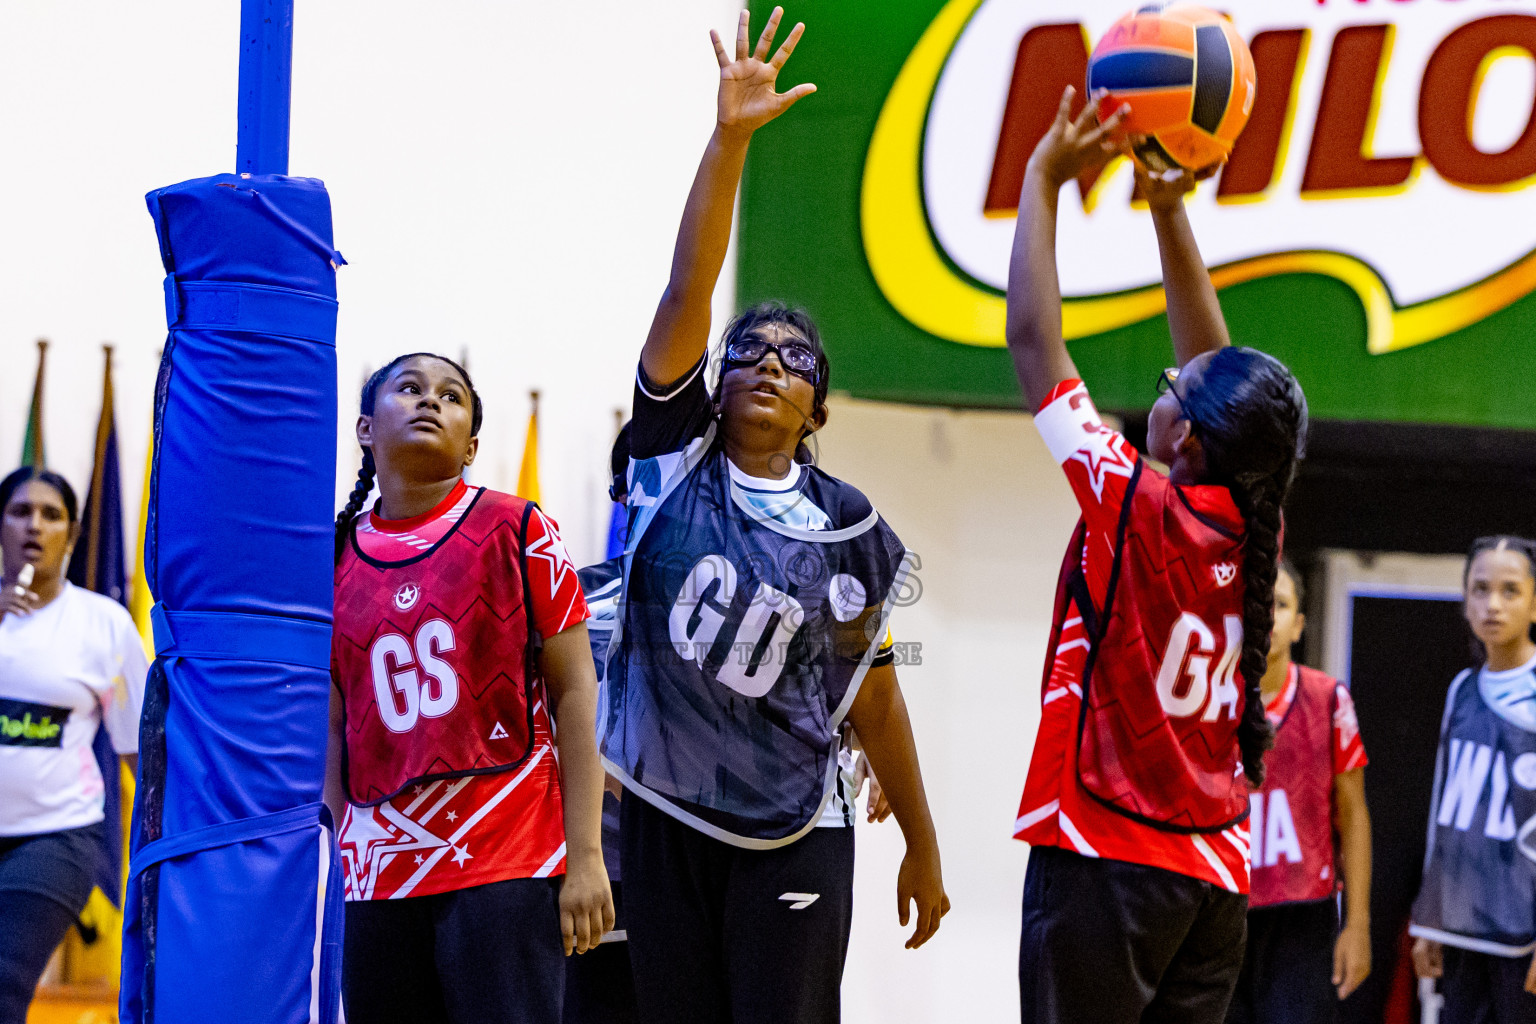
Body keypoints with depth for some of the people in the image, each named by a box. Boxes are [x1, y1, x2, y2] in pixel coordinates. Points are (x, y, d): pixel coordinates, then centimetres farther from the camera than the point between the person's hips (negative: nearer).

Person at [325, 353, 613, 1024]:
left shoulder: (514, 531, 2)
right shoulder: (333, 560, 11)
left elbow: (573, 692, 0)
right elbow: (334, 731, 14)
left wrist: (584, 858, -6)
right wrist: (332, 869, 9)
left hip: (509, 867, -3)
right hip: (379, 875, 3)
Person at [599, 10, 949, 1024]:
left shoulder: (847, 529, 2)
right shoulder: (677, 462, 1)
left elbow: (873, 696, 10)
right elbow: (688, 293, -10)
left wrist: (923, 849, 12)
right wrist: (728, 140, -21)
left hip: (790, 836, -1)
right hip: (664, 818, 1)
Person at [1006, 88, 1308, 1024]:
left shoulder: (1139, 510, -11)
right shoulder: (1255, 529, 5)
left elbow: (1035, 341, -7)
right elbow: (1221, 370, 19)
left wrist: (1043, 177, 1)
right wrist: (1170, 209, 21)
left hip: (1105, 857, -7)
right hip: (1217, 876, 7)